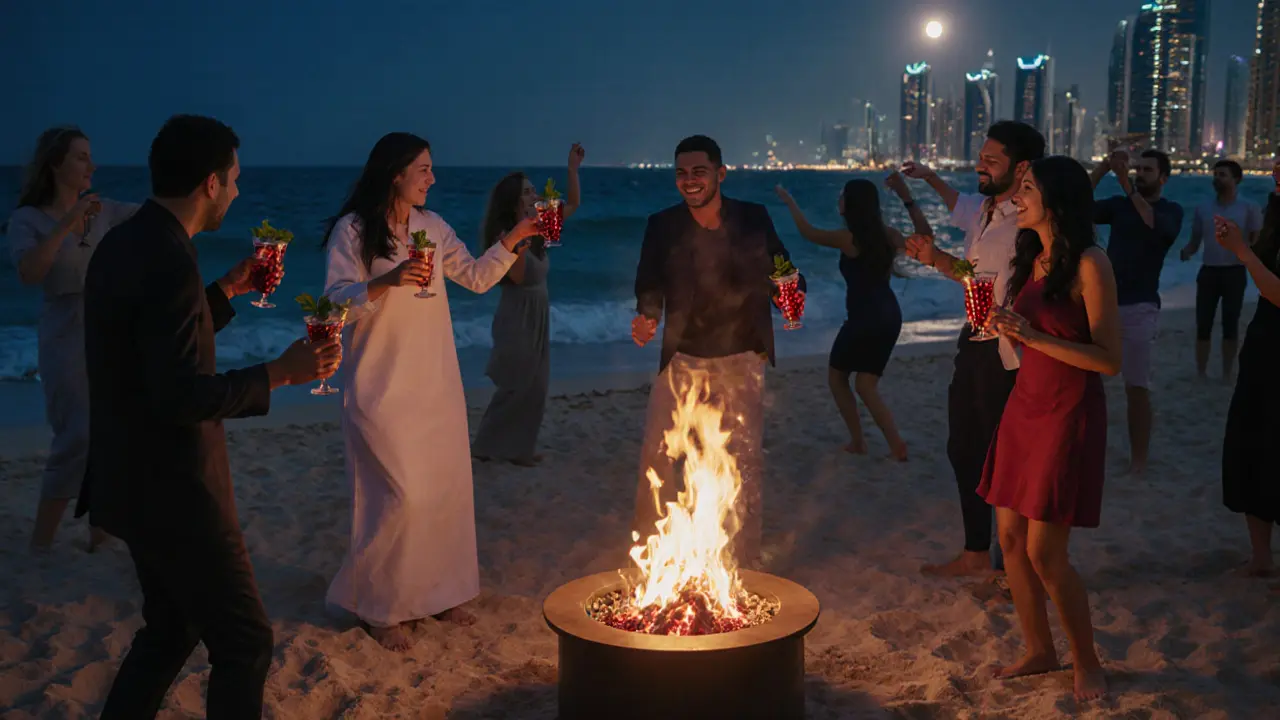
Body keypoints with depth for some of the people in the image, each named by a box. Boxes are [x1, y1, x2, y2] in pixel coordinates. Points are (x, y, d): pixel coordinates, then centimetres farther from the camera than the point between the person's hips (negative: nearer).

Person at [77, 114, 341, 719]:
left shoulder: (122, 243, 7)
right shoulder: (169, 261, -24)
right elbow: (179, 397, -27)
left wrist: (228, 289, 17)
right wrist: (280, 374, -21)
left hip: (134, 481, 10)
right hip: (173, 492, -10)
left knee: (170, 628, 23)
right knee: (244, 643, 3)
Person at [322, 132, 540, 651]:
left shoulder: (433, 227, 9)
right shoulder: (352, 230, -8)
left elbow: (477, 278, 12)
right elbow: (336, 301, -14)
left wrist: (513, 239, 3)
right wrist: (386, 281, -28)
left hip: (436, 384, 6)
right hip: (383, 387, -6)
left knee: (448, 487, 8)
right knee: (402, 495, -9)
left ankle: (436, 592, 25)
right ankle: (379, 608, 9)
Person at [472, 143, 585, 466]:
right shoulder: (505, 236, -16)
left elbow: (573, 203, 11)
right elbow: (517, 276, -26)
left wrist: (573, 167, 1)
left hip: (538, 315, 8)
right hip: (517, 316, -8)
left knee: (535, 386, 11)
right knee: (516, 386, -1)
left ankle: (517, 446, 20)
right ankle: (488, 445, 12)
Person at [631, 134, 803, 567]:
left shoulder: (754, 219, -4)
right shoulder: (662, 225, -5)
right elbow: (649, 284, -7)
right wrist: (647, 317, -28)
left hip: (741, 359, 0)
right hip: (682, 358, 1)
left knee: (745, 459, 5)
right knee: (655, 455, 2)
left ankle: (744, 556, 22)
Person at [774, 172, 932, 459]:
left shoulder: (848, 238, -10)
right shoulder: (888, 234, 4)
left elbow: (808, 232, 3)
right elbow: (925, 235, 12)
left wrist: (789, 201, 17)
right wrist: (907, 198, 2)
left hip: (864, 319, -7)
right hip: (889, 316, 7)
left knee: (837, 377, 14)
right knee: (866, 385, 11)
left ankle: (857, 442, 15)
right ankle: (897, 445, 1)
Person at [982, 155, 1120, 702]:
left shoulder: (1090, 265, -13)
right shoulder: (1032, 259, 9)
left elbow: (1109, 360, -16)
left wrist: (1034, 336, -22)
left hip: (1068, 415, -7)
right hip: (1024, 406, 7)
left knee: (1044, 551, -6)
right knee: (1010, 537, 8)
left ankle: (1087, 663, 13)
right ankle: (1039, 651, 24)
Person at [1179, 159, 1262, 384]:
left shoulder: (1249, 208, 0)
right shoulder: (1203, 209, 8)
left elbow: (1257, 241, -1)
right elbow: (1195, 241, 11)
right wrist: (1187, 252, -12)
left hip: (1235, 272, -2)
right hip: (1208, 271, 2)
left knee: (1230, 324, 4)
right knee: (1203, 325, 0)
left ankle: (1228, 373, 15)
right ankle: (1201, 372, 11)